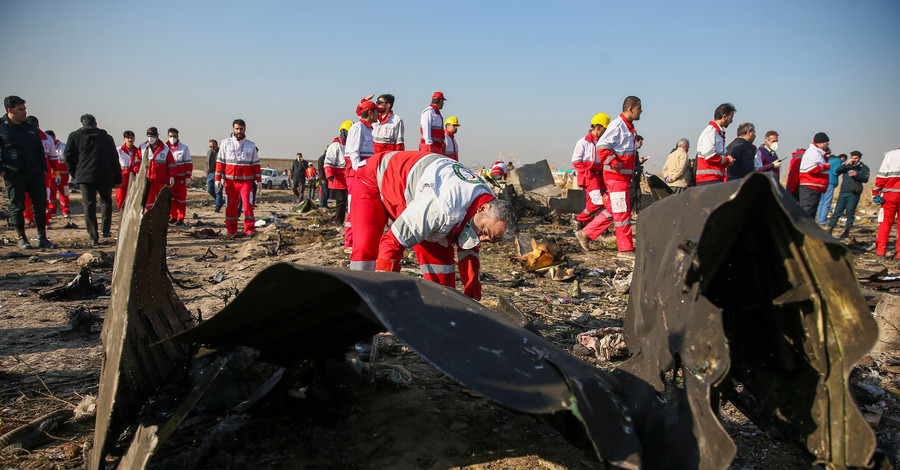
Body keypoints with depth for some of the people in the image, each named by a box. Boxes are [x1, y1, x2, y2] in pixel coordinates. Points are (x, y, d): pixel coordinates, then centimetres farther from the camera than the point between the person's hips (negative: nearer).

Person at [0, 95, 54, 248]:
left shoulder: (31, 128, 15)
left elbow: (40, 150, 20)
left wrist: (44, 169, 11)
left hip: (35, 173, 4)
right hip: (14, 174, -4)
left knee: (40, 205, 2)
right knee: (17, 207, 3)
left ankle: (42, 238, 8)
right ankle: (22, 239, 12)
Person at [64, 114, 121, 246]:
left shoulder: (74, 136, 11)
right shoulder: (106, 137, 13)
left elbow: (69, 156, 6)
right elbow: (114, 159, 10)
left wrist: (74, 173, 18)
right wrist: (118, 179, 12)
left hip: (85, 175, -1)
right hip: (105, 176, 1)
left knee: (89, 205, 0)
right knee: (106, 201, 19)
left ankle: (94, 237, -5)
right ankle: (106, 230, 12)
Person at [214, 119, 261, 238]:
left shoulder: (251, 145, 10)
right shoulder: (225, 143, 7)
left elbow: (256, 164, 12)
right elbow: (220, 162, 6)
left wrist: (258, 179, 6)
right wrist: (218, 178, 0)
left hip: (246, 180, 0)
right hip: (230, 180, 0)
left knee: (248, 205, -10)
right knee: (230, 206, 5)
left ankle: (250, 231, -7)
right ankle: (231, 231, 16)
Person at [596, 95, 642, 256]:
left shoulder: (629, 127, 17)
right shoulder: (617, 125, -13)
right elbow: (602, 146, -21)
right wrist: (615, 164, -23)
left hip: (624, 176, 10)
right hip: (616, 176, -10)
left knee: (612, 210, 13)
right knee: (622, 211, -6)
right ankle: (626, 248, -1)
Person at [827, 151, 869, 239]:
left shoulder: (863, 168, 8)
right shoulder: (847, 166, 15)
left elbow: (865, 179, -6)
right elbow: (837, 171, -3)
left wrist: (856, 174, -21)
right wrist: (846, 164, -13)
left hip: (854, 194, -2)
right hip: (843, 192, 2)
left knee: (850, 213, -1)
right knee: (837, 212, -2)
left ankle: (847, 231, 7)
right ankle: (830, 229, -1)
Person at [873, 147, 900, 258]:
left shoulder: (890, 154, 2)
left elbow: (882, 175, -3)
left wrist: (876, 192, 0)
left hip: (890, 193, -1)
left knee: (885, 222, 6)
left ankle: (881, 249, 3)